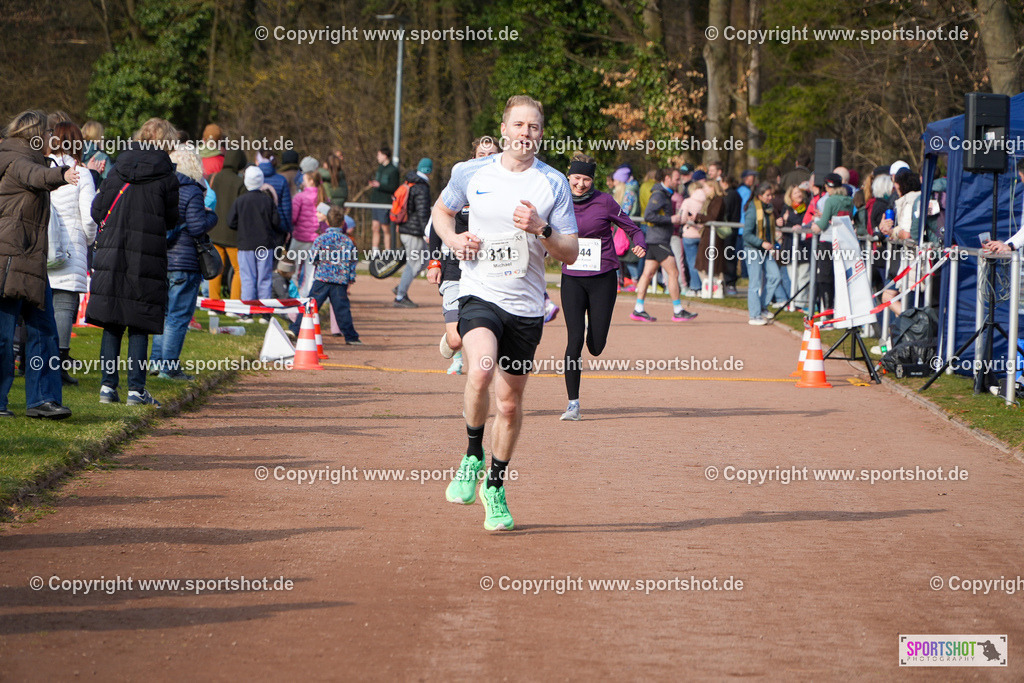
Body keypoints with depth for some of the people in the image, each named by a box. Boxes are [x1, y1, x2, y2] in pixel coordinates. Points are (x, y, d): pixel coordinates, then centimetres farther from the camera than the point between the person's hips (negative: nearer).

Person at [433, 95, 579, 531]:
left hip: (526, 306, 2)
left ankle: (494, 487, 31)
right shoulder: (471, 173, 2)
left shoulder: (553, 184, 0)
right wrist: (453, 240, 0)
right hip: (479, 295, -2)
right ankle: (473, 455, -5)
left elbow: (570, 254, 0)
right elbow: (442, 210, 21)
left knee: (510, 403, 9)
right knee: (480, 371, -30)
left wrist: (541, 229, -19)